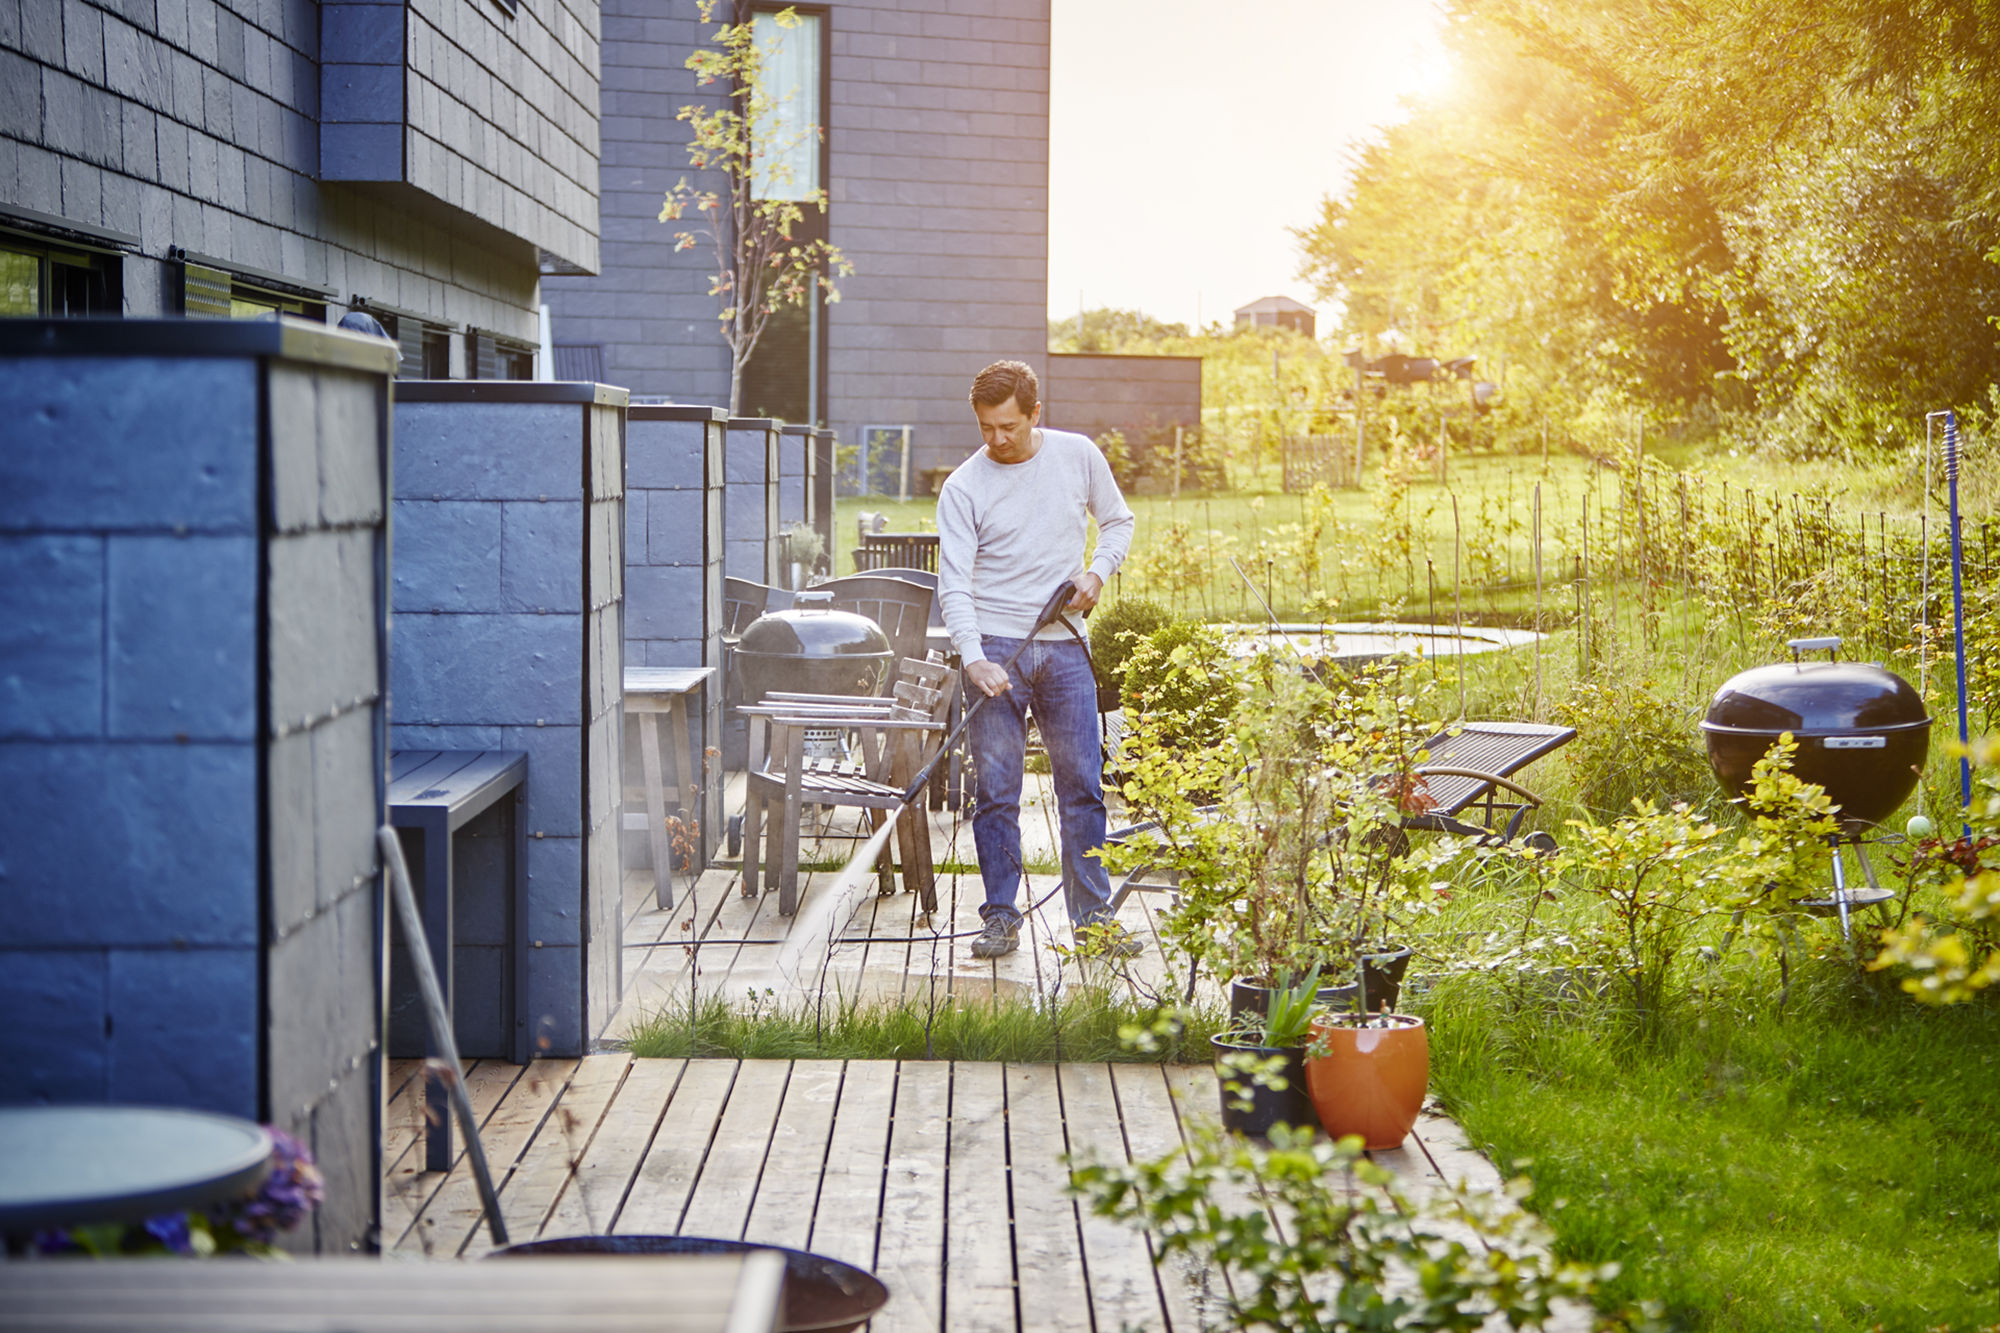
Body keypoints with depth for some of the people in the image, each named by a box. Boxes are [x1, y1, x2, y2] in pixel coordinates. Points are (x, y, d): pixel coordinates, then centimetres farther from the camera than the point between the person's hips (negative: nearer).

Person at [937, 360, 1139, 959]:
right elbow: (953, 582, -10)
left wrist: (1097, 573, -2)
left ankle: (1092, 915, 12)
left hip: (1063, 645, 2)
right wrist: (972, 658, -24)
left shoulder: (1078, 456, 4)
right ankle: (1001, 919, 8)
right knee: (996, 791, -1)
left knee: (1082, 784, 3)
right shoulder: (963, 487, -4)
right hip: (994, 645, -2)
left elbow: (1118, 521, 18)